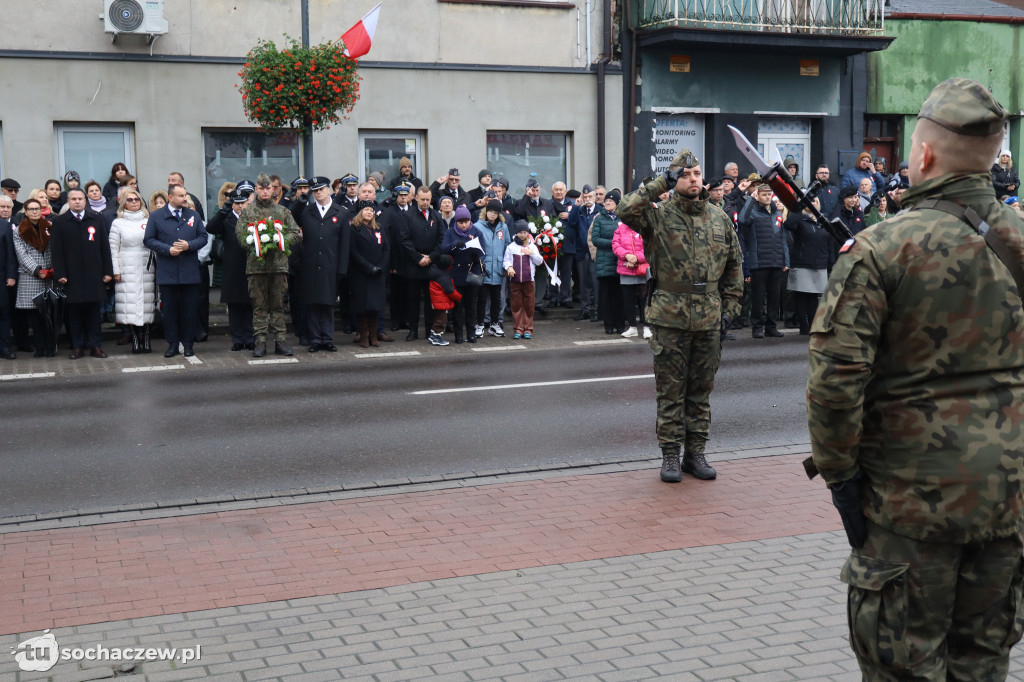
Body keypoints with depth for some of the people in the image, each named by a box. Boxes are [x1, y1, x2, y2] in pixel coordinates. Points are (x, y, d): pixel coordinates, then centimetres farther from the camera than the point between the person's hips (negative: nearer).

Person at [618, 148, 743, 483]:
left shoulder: (719, 218, 9)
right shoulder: (659, 216, -3)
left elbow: (734, 265, 15)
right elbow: (626, 211, -23)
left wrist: (729, 307, 9)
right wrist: (660, 184, -17)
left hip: (709, 319, 3)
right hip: (670, 319, -3)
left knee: (701, 389, 11)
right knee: (671, 390, 3)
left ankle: (695, 453, 21)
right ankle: (670, 455, 13)